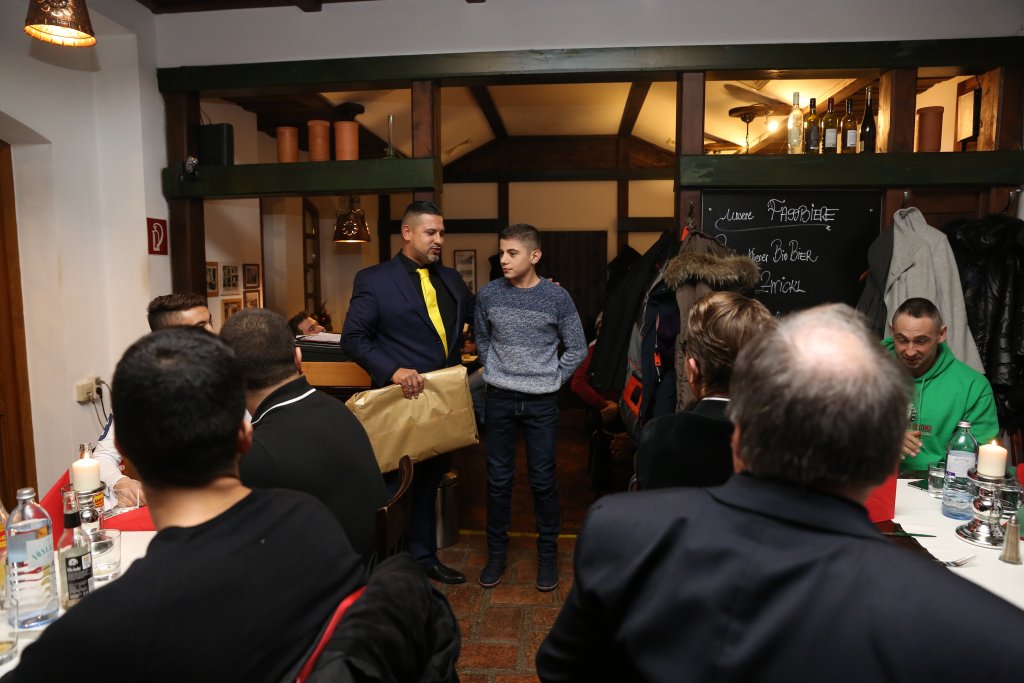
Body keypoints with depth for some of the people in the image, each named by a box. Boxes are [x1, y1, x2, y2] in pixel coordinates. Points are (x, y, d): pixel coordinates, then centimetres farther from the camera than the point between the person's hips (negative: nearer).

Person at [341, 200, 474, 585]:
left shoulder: (450, 279, 10)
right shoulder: (373, 279, -8)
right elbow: (353, 338, -10)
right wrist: (392, 371, -24)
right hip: (402, 401, -6)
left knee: (429, 482, 19)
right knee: (389, 486, 7)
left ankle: (424, 557, 36)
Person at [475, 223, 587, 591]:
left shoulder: (557, 297, -7)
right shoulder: (488, 294, -2)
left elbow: (577, 348, 2)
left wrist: (552, 379, -1)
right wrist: (493, 373, 7)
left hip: (542, 402, -2)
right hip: (499, 399, 2)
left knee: (543, 480, 6)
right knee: (498, 478, 9)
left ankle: (548, 553, 23)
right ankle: (496, 551, 25)